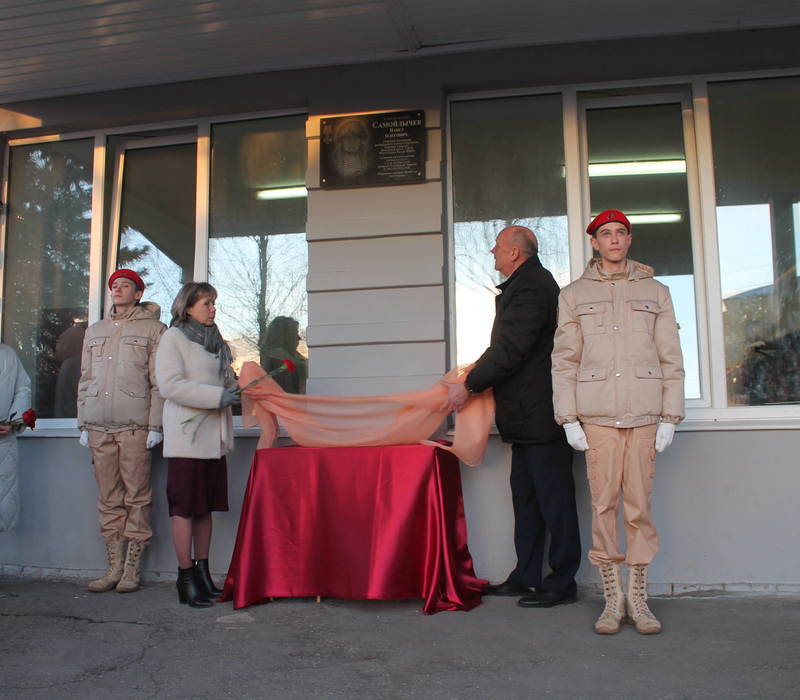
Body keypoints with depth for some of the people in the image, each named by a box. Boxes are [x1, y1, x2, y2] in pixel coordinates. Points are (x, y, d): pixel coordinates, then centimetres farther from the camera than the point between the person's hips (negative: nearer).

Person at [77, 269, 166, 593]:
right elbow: (85, 379, 21)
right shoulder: (94, 331, 22)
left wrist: (155, 425, -9)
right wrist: (84, 424, 13)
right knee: (108, 499, 6)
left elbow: (159, 382, -1)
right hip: (99, 427, 5)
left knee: (136, 497, -3)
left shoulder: (153, 329, 6)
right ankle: (114, 566, 12)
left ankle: (132, 568, 3)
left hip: (135, 425, -5)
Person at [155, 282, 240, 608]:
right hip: (186, 437, -7)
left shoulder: (215, 341, 18)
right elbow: (170, 385, -14)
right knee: (185, 508, -3)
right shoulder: (174, 337, -3)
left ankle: (202, 573, 17)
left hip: (213, 437, 7)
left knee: (205, 507, 10)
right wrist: (218, 396, -18)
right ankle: (186, 577, 4)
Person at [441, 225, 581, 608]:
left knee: (553, 497, -2)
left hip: (541, 414, -11)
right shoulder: (526, 285, 18)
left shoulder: (531, 288, -16)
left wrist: (469, 386, -13)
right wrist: (477, 371, 17)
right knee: (525, 495, 14)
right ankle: (526, 575, 23)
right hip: (529, 416, 11)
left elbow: (510, 350, -21)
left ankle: (561, 582, 7)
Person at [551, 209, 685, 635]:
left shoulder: (655, 292, 14)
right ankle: (613, 598, 9)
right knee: (603, 504, -1)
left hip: (644, 415, 1)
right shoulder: (574, 295, 11)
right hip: (597, 416, -1)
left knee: (640, 504, 2)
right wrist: (568, 418, -1)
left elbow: (670, 358, 11)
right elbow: (564, 360, 7)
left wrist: (670, 416, 3)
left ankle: (638, 597, 13)